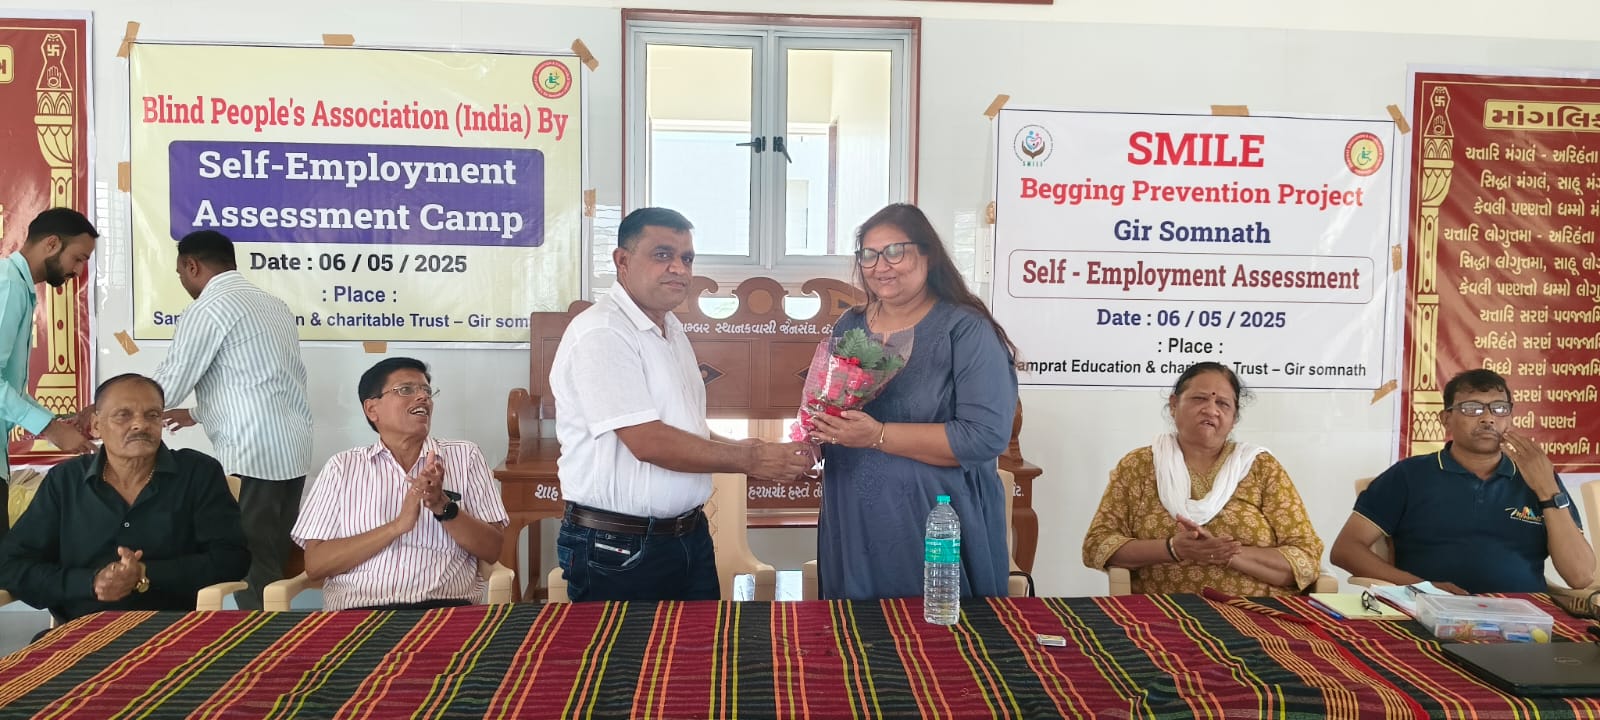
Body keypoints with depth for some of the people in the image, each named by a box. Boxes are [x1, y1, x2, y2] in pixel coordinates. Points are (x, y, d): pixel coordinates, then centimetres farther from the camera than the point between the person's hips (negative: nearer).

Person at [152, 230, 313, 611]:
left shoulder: (206, 310, -6)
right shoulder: (273, 304, 19)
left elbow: (167, 385, -3)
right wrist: (199, 413, 33)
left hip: (251, 455, -8)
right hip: (293, 451, 8)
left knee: (250, 566, -3)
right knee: (274, 561, 13)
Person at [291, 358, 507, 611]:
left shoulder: (465, 457, 13)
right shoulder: (342, 466, 12)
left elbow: (492, 550, 7)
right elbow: (314, 565, 2)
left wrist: (443, 506, -9)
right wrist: (398, 525, -9)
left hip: (447, 607, 0)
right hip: (360, 609, 0)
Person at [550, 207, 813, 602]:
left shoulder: (672, 329, 13)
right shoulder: (601, 333, -17)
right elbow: (648, 442, -23)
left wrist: (742, 449, 4)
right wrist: (749, 459, -17)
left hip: (690, 536, 9)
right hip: (618, 549, -8)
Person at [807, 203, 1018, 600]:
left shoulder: (966, 330, -10)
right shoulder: (847, 328, 9)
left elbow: (986, 435, -19)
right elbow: (819, 405, 17)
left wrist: (878, 435, -22)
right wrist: (817, 428, -7)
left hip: (938, 532, -5)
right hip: (852, 530, 5)